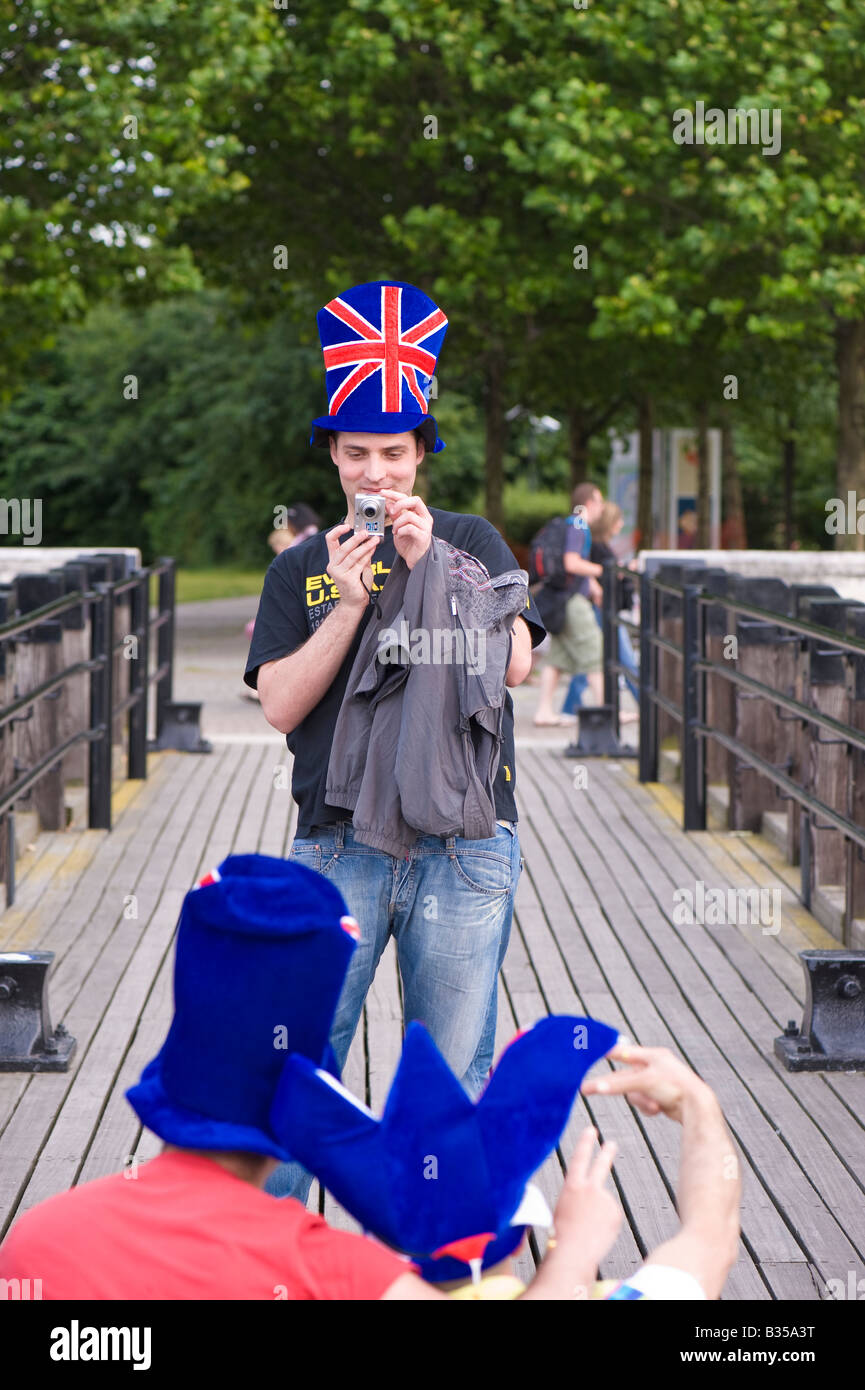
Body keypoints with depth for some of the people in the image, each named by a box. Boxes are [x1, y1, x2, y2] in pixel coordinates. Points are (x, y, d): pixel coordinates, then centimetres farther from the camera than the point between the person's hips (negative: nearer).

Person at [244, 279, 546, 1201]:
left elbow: (513, 664, -3)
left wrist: (428, 568, -11)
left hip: (463, 840, 0)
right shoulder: (301, 567, 12)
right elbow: (281, 705, 2)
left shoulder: (469, 541, 10)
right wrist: (350, 605, -9)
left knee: (453, 1075, 4)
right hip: (336, 841, 0)